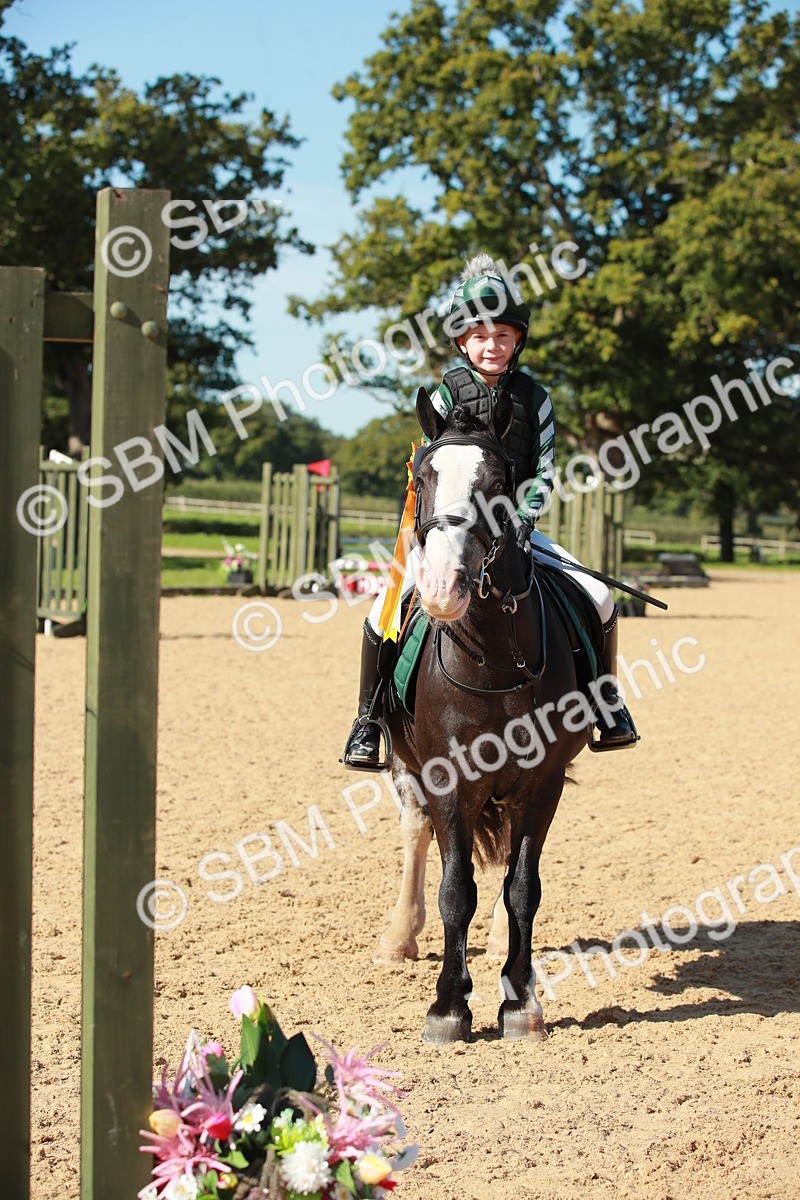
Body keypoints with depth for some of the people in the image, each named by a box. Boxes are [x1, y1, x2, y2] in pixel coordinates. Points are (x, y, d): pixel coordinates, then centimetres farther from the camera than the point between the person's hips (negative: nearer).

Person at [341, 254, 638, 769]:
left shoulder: (534, 397, 3)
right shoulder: (448, 393, -1)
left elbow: (544, 471, 2)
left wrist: (524, 518, -16)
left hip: (516, 526, 2)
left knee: (599, 598, -12)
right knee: (385, 611, -23)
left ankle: (607, 704, 10)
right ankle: (368, 718, -5)